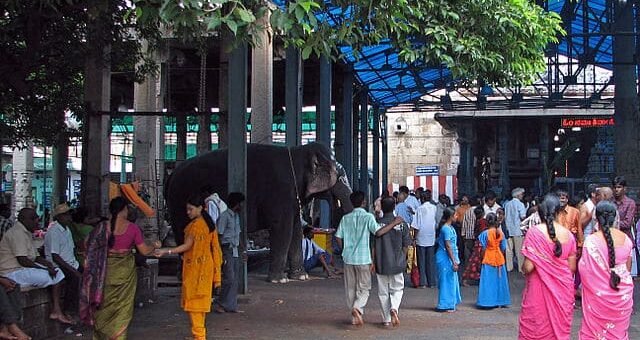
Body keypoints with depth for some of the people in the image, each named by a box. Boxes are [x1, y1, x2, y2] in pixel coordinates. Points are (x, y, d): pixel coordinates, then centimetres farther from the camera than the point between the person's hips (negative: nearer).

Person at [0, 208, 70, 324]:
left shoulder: (27, 233, 16)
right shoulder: (17, 233, -17)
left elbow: (36, 257, 17)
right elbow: (22, 260, -24)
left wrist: (49, 265, -3)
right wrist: (45, 269, -19)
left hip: (25, 269, 11)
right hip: (14, 272, -11)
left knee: (57, 272, 1)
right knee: (51, 276, -18)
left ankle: (56, 310, -9)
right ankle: (55, 311, -2)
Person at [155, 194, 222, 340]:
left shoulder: (196, 224, -16)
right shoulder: (208, 223, 11)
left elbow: (187, 246, -18)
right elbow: (213, 246, 13)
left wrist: (166, 251, -20)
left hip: (196, 266, -9)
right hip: (204, 265, 9)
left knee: (193, 298, -4)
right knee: (200, 298, 14)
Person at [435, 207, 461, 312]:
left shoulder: (450, 227, 13)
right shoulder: (446, 229, -17)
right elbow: (448, 246, -20)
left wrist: (455, 260, 19)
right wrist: (454, 261, -19)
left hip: (449, 258, 10)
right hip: (445, 258, -10)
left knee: (451, 280, 14)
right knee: (447, 281, -3)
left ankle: (451, 304, 21)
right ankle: (446, 305, 3)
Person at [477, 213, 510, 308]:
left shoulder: (485, 233, -12)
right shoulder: (500, 233, -2)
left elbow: (484, 248, -6)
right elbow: (503, 248, 4)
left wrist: (482, 258, 8)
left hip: (488, 258, -3)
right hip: (499, 258, 3)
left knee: (488, 280, 2)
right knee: (499, 279, 12)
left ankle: (488, 301, 1)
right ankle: (500, 300, 17)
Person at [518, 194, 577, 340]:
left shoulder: (534, 232, -13)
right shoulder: (568, 234, -1)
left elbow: (528, 267, -17)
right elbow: (572, 268, 3)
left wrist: (523, 268, 5)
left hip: (540, 290, -4)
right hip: (563, 291, 4)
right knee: (560, 328, 14)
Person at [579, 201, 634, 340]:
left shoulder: (591, 240, -16)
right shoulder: (626, 239, -2)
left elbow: (585, 269, -15)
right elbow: (628, 267, 8)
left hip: (599, 293, -3)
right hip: (622, 294, 4)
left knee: (596, 328, 10)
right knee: (618, 328, 17)